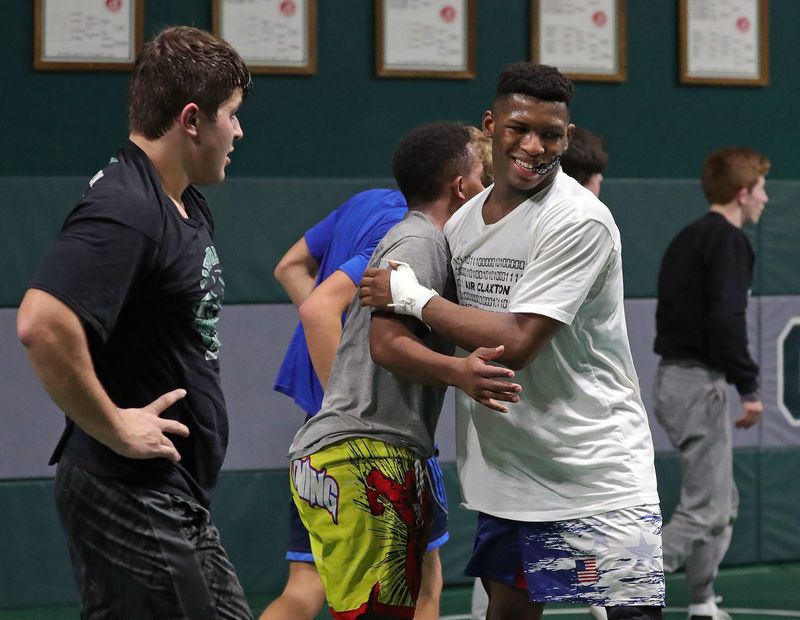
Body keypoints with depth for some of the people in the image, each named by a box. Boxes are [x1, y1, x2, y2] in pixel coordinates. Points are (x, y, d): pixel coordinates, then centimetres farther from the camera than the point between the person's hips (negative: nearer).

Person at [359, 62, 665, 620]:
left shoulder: (581, 221, -17)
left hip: (598, 470, -7)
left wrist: (411, 296, -14)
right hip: (507, 470, 7)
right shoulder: (462, 222, 7)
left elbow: (516, 343, -23)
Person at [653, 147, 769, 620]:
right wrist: (749, 388, -19)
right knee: (704, 511, -8)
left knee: (724, 504, 17)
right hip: (700, 382, -10)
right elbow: (726, 320, -23)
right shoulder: (728, 241, -12)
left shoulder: (688, 239, 16)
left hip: (674, 374, 10)